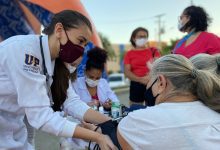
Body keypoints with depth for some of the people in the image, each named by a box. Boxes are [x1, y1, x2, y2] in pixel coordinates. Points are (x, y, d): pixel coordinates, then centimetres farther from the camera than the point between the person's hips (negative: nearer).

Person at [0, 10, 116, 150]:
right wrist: (97, 137, -29)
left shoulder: (59, 62, -2)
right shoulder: (24, 50, -28)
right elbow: (40, 116, -31)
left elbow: (72, 102, -7)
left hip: (13, 129, 7)